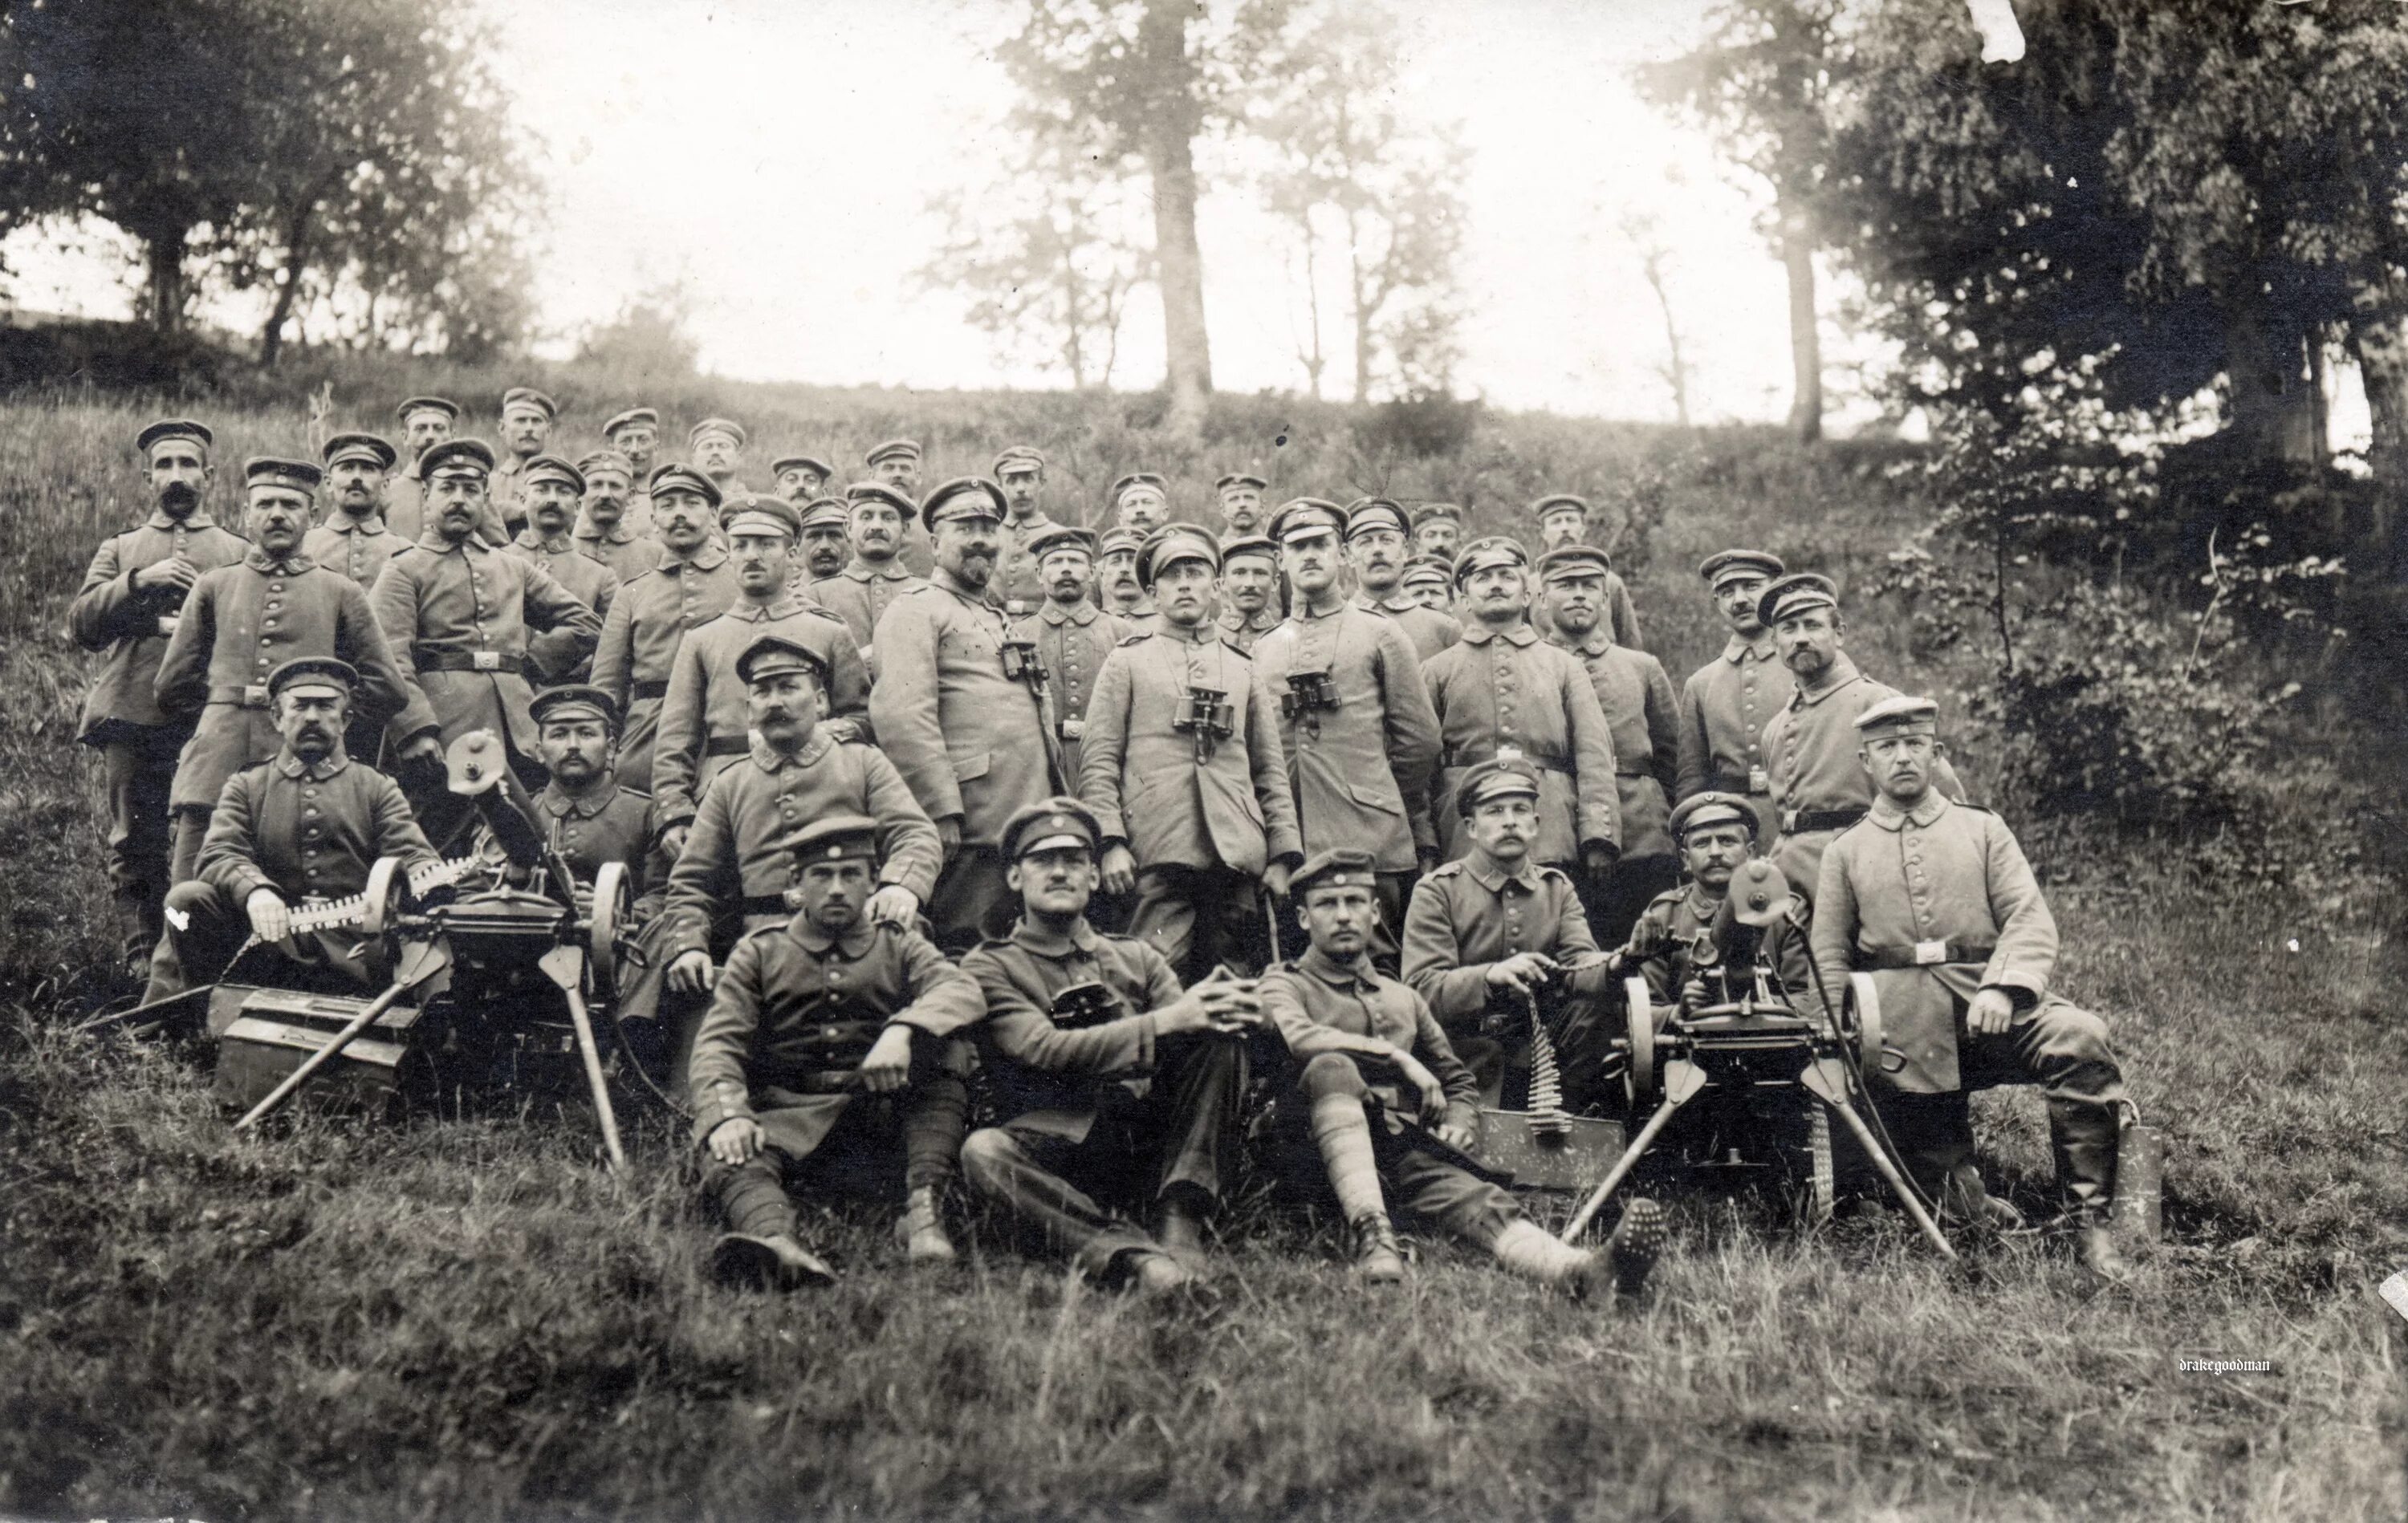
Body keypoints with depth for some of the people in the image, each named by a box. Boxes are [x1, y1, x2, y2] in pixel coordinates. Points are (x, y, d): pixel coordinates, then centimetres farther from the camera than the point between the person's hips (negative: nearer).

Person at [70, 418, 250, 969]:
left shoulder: (240, 553, 16)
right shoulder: (118, 550, 19)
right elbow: (81, 623, 4)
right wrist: (139, 581, -10)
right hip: (129, 717, 2)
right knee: (133, 847, 1)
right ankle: (140, 962, 7)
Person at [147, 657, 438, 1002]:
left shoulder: (377, 788, 18)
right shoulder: (246, 786, 18)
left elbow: (413, 856, 5)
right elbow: (219, 856, 2)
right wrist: (254, 890, -24)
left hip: (350, 956, 0)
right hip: (270, 935, 0)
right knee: (188, 898, -23)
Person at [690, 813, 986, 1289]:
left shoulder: (899, 947, 16)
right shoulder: (759, 954, 16)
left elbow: (964, 992, -6)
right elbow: (718, 1043, 2)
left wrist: (903, 1031, -30)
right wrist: (726, 1114, -21)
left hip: (886, 1122, 1)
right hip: (790, 1120, 0)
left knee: (937, 1054, -25)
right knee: (732, 1167, -32)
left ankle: (924, 1206, -35)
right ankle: (780, 1249, -63)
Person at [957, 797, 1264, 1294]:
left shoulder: (1136, 958, 20)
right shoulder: (988, 967, 7)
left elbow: (1196, 1023, 6)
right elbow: (1045, 1051, -10)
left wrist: (1234, 1014, -20)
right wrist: (1166, 1021, -21)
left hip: (1152, 1143, 3)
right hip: (1061, 1153, -3)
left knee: (1219, 1032, -17)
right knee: (983, 1150, -33)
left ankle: (1179, 1226, -25)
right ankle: (1130, 1253, -45)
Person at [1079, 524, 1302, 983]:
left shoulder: (1244, 666, 19)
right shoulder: (1127, 660, 11)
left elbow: (1271, 769, 17)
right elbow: (1098, 760, 4)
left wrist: (1283, 854, 7)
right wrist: (1110, 841, -9)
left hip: (1237, 855, 3)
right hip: (1157, 854, -3)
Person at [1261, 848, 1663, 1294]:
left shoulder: (1403, 999, 28)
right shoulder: (1284, 984, 12)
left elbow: (1458, 1081, 34)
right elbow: (1297, 1037, -13)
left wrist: (1459, 1125, 10)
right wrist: (1397, 1056, -13)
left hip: (1403, 1154, 3)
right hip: (1322, 1152, -3)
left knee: (1477, 1199, -29)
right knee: (1331, 1067, -34)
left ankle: (1580, 1272, -60)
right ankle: (1370, 1231, -49)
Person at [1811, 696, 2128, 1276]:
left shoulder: (1983, 829, 14)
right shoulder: (1845, 851, 16)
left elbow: (2031, 921, 2)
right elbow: (1830, 957, 13)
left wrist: (2003, 987, -19)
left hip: (1989, 1007, -1)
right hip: (1903, 1030, 1)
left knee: (2081, 1040, -27)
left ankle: (2090, 1221, -20)